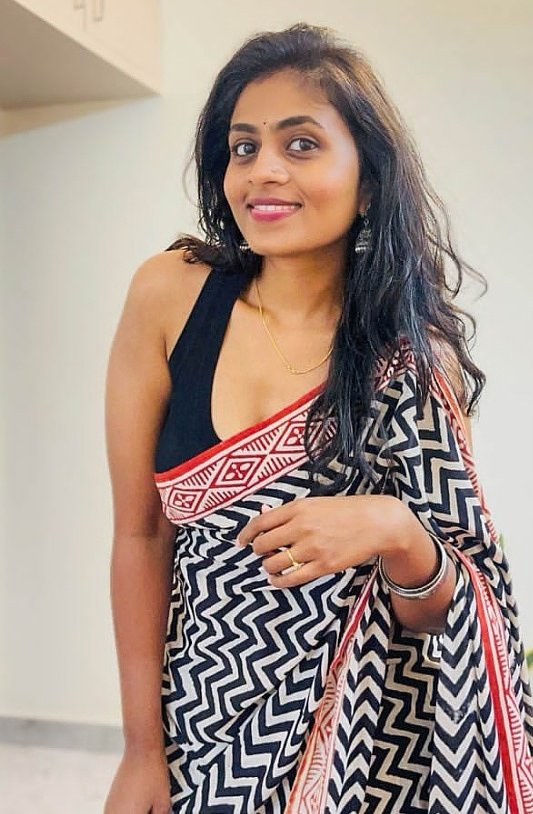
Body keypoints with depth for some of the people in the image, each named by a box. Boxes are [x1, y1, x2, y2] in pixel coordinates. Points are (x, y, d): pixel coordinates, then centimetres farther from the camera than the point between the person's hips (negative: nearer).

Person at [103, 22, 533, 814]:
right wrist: (143, 748, -5)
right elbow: (139, 535, -7)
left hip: (369, 738, 0)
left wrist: (398, 533, -27)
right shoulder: (169, 295, -11)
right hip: (206, 718, 1)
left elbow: (442, 611, -7)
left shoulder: (417, 354, -10)